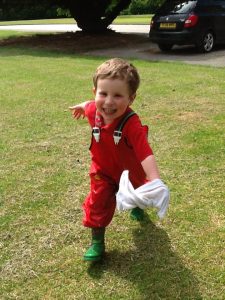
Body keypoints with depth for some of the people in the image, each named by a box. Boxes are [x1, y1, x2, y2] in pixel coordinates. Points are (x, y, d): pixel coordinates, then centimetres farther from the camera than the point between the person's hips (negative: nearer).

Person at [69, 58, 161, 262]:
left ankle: (137, 205, 66)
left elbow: (145, 154, -53)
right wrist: (82, 106, 26)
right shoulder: (95, 111, -25)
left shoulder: (131, 124, -43)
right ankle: (97, 242, 12)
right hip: (103, 172, 2)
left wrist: (155, 181, -66)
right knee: (97, 204, -6)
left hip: (130, 172, -2)